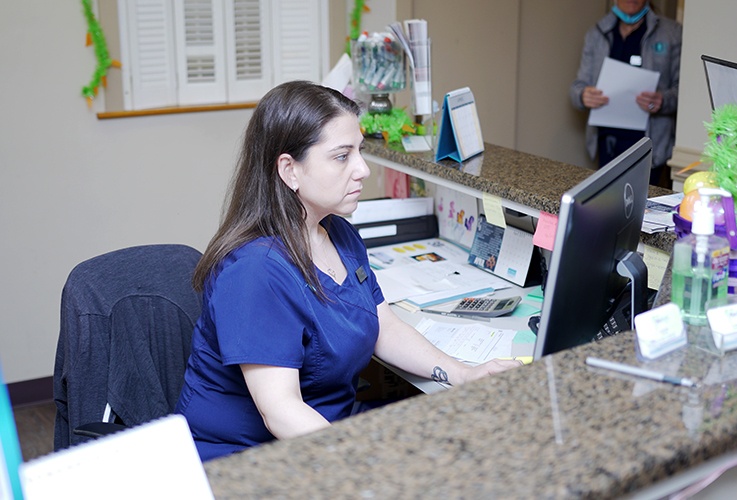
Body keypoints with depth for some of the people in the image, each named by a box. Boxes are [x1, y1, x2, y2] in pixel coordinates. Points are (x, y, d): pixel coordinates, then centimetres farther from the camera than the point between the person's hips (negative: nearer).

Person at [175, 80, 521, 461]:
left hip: (333, 424, 9)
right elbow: (280, 410, -30)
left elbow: (385, 327, 11)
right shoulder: (254, 270, -25)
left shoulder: (341, 234, 6)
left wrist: (464, 375, -3)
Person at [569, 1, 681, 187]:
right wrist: (583, 96, -15)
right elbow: (578, 86, 10)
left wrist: (663, 102, -23)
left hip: (648, 143, -3)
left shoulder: (672, 33, 2)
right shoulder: (596, 34, 11)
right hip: (606, 142, 3)